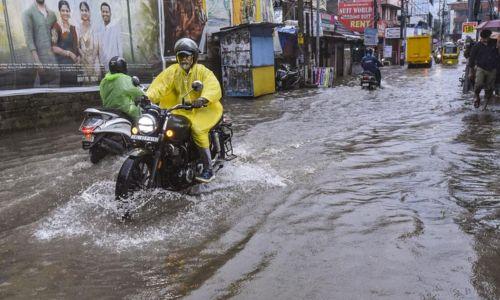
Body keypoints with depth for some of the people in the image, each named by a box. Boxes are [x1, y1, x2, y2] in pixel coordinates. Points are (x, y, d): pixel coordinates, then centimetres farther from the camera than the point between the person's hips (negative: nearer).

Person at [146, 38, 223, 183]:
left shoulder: (202, 71, -6)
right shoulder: (173, 70, 5)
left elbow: (214, 88, -23)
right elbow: (160, 84, -10)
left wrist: (202, 99, -44)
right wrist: (148, 97, -29)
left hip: (200, 109, -5)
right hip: (180, 110, 5)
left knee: (197, 130, -29)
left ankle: (208, 169, -22)